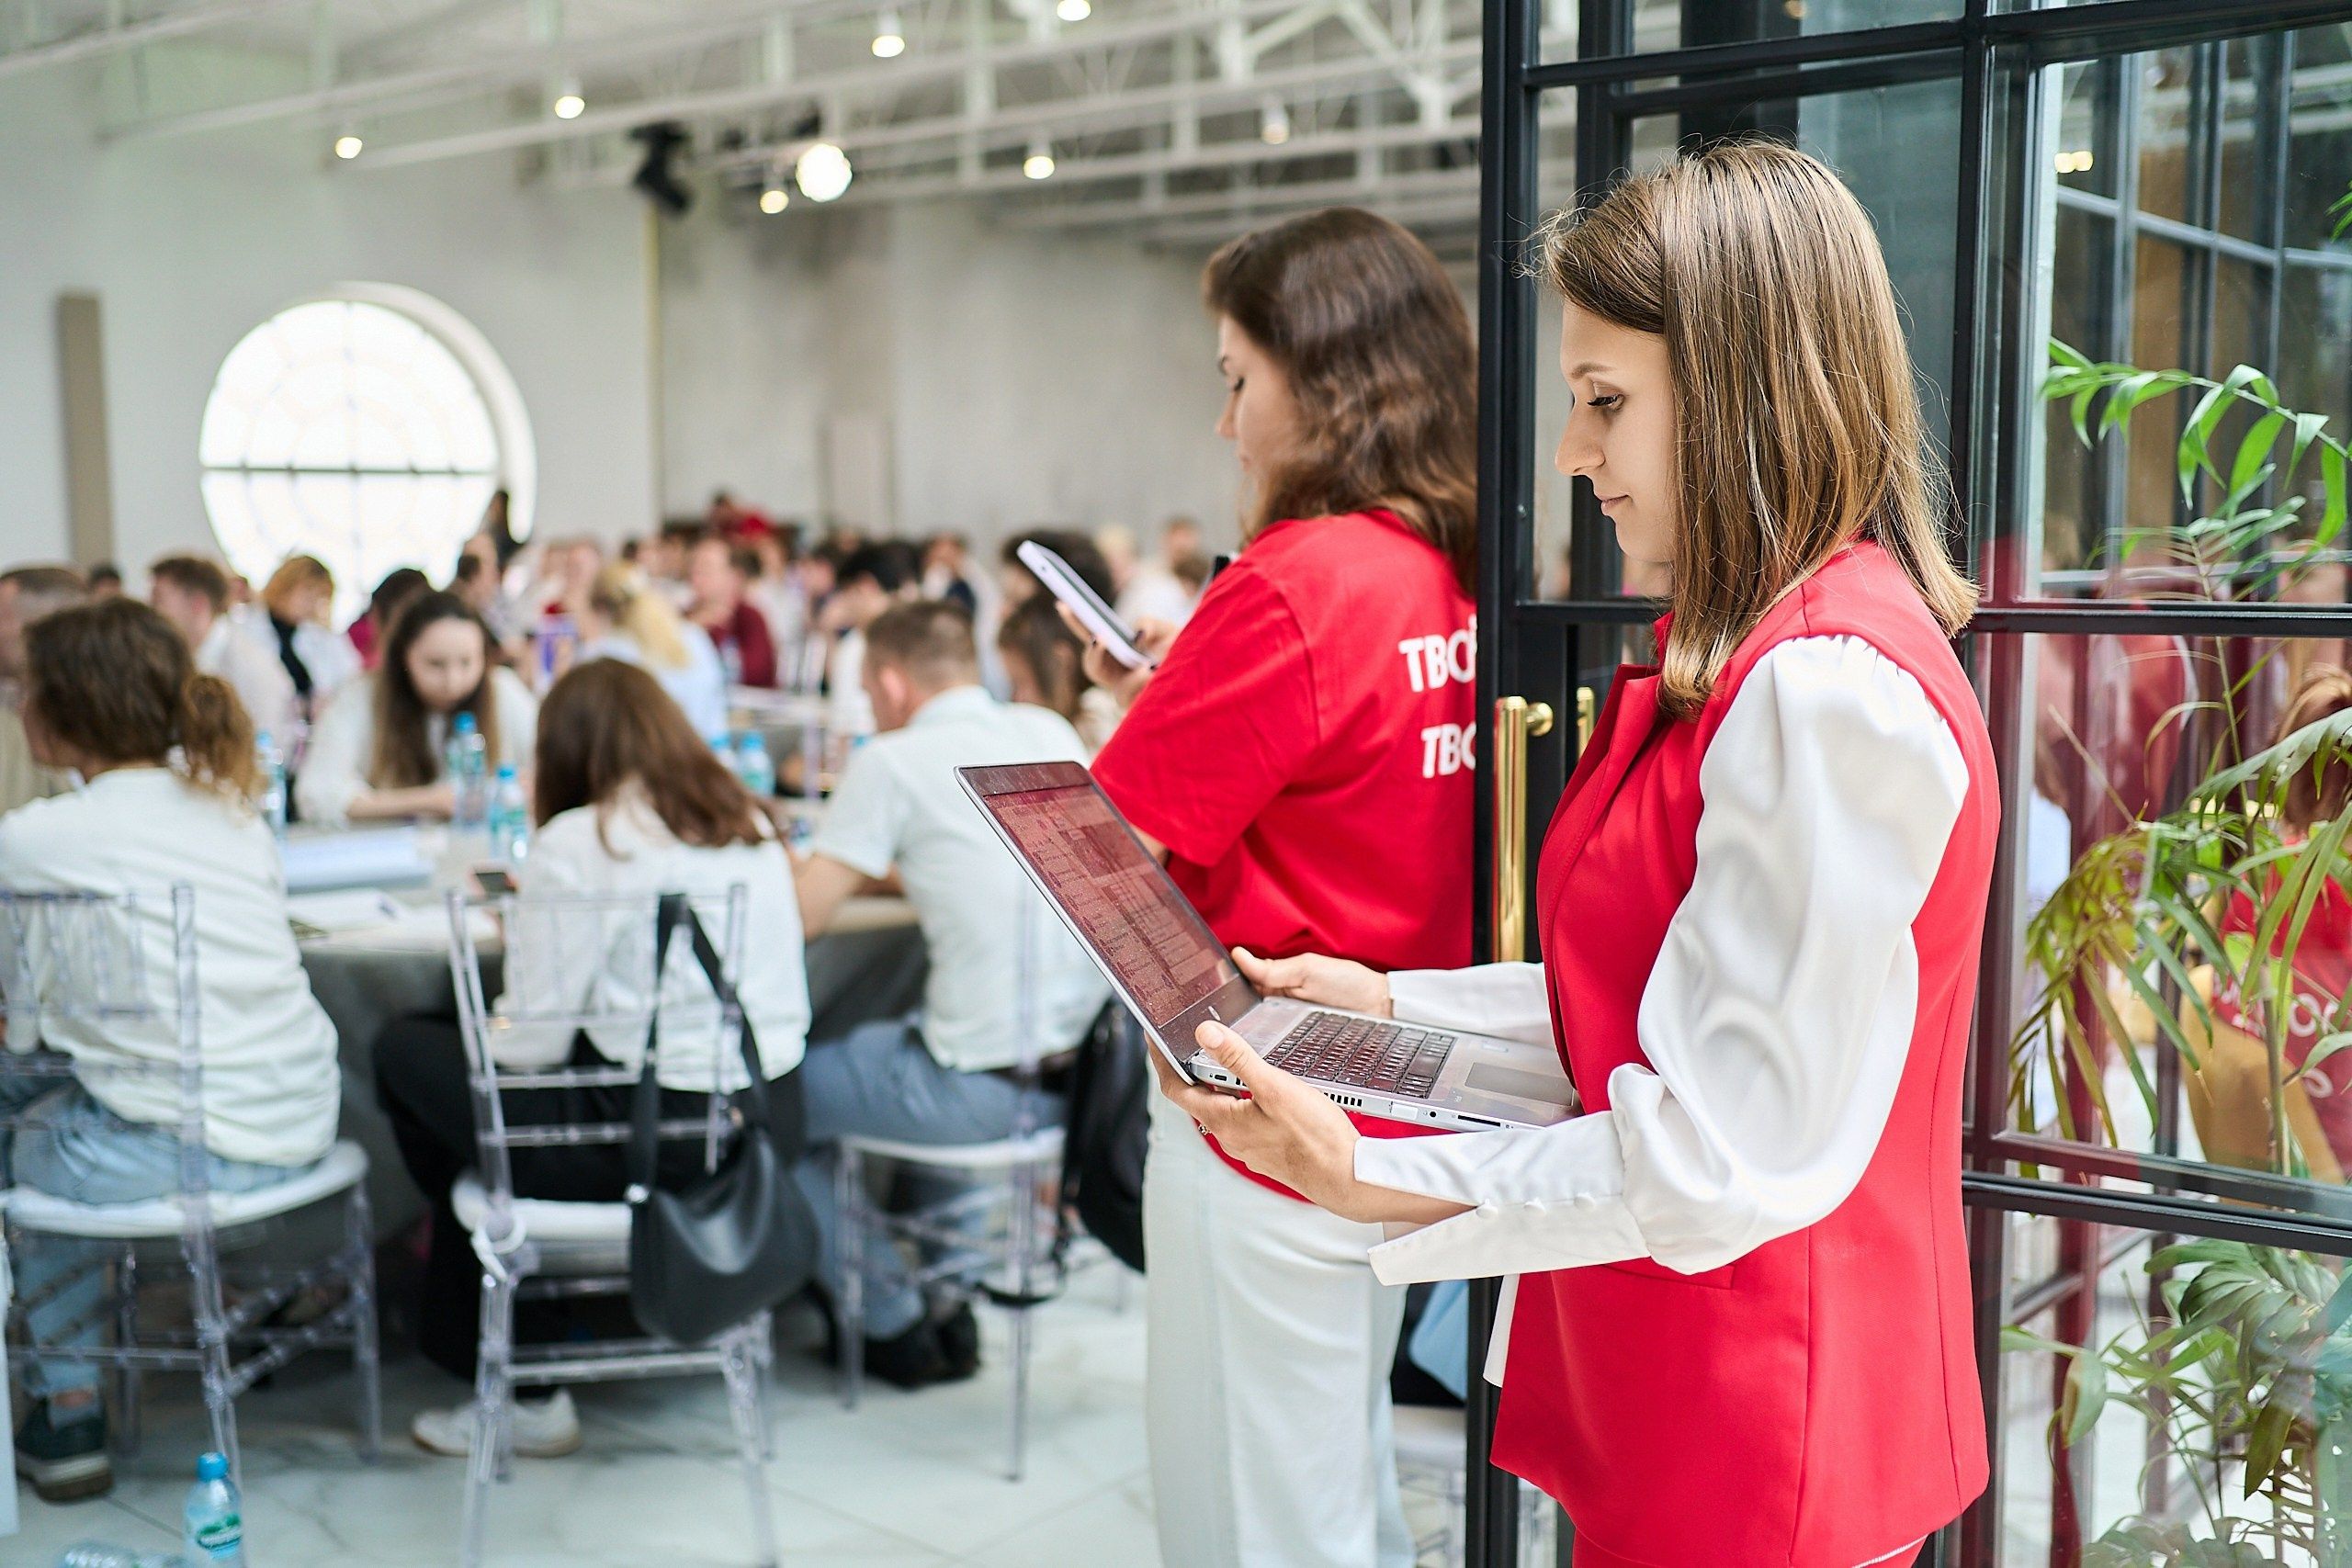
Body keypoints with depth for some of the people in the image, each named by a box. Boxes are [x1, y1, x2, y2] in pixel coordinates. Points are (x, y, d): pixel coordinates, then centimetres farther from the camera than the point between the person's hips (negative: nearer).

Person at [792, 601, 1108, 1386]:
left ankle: (894, 1324, 22)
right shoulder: (1052, 732, 8)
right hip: (1086, 1063, 8)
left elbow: (799, 916, -8)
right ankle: (946, 1300, 35)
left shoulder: (894, 761, -10)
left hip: (985, 1086, -7)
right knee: (883, 1037, 31)